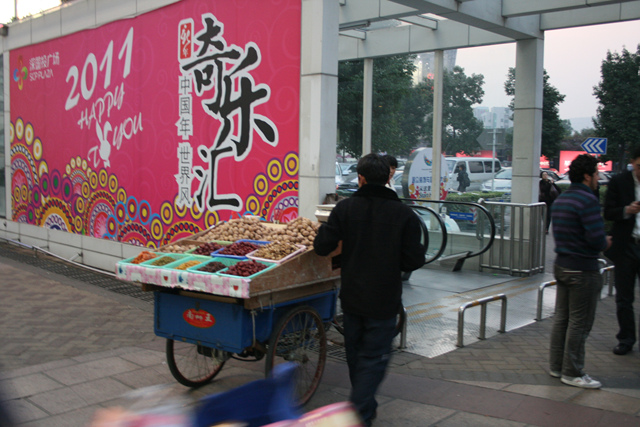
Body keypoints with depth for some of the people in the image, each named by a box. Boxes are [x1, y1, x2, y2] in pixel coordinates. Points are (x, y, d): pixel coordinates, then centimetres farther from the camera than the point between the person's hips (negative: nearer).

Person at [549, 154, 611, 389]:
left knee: (561, 318, 15)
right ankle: (572, 373, 8)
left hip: (561, 266, 9)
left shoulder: (560, 199, 11)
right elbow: (596, 239, -23)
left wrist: (600, 242, 12)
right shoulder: (587, 200, -18)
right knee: (579, 322, 0)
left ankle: (556, 366, 23)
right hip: (582, 270, -9)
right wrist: (606, 243, 0)